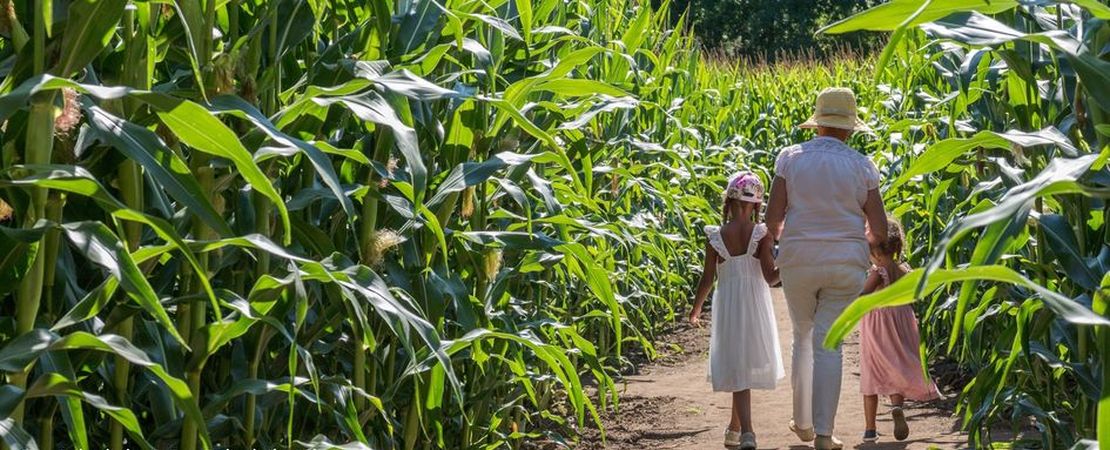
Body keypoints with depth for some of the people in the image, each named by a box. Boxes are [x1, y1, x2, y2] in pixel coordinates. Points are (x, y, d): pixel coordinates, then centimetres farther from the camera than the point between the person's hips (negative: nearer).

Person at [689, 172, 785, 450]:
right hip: (756, 305, 1)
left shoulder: (716, 237, -6)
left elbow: (707, 279, -2)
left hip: (727, 306, -1)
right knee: (749, 363, 15)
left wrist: (696, 308, 11)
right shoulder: (761, 234, -7)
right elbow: (770, 277, -11)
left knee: (737, 367, 1)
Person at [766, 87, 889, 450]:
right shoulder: (862, 166, 0)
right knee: (829, 344, 1)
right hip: (846, 263, 0)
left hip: (799, 260, 0)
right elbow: (879, 228, 0)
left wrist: (780, 238, 18)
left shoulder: (790, 158, -2)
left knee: (803, 338, 17)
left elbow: (773, 219, -4)